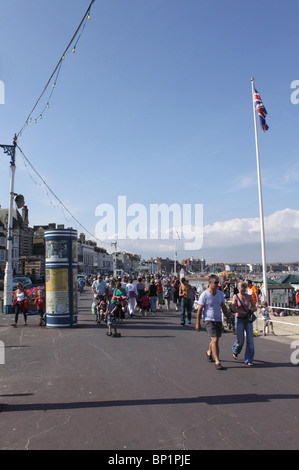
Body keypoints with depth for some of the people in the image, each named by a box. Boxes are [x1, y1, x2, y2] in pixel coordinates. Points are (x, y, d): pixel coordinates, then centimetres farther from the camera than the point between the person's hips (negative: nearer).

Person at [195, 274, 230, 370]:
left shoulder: (220, 293, 5)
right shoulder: (204, 295, -12)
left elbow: (223, 307, 16)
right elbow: (199, 309, -9)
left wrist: (228, 318, 15)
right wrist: (198, 323, -9)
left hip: (218, 320, 6)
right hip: (209, 320, -6)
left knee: (214, 340, 16)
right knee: (215, 340, -14)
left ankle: (209, 352, 43)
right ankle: (217, 362, -7)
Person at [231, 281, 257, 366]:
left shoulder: (249, 297, 4)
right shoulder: (236, 297, -5)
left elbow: (255, 307, 11)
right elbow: (233, 308, -17)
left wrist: (253, 309, -11)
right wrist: (244, 312, -19)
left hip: (248, 320, 3)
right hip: (239, 319, -3)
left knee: (250, 340, -4)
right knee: (240, 340, 0)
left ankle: (249, 360, 7)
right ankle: (235, 351, 34)